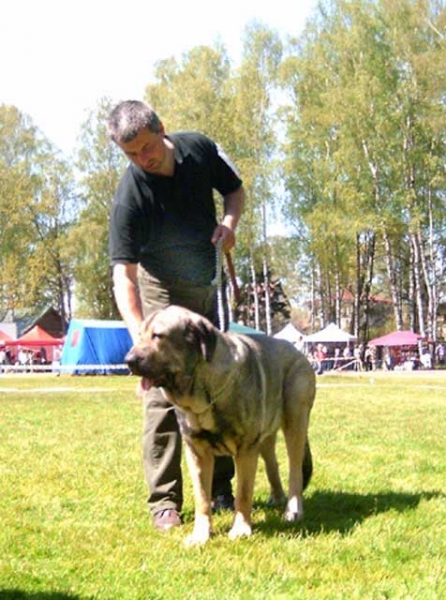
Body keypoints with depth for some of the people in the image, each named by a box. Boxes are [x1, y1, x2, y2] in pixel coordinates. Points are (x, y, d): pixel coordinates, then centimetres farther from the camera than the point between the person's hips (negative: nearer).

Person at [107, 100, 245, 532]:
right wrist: (141, 340, -47)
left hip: (208, 288, 5)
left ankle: (220, 488, 22)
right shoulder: (129, 197, -30)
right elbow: (124, 274, -34)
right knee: (163, 390, -15)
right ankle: (164, 501, -10)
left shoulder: (200, 149, -17)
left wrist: (229, 222, -20)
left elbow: (234, 189, 3)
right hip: (162, 291, -5)